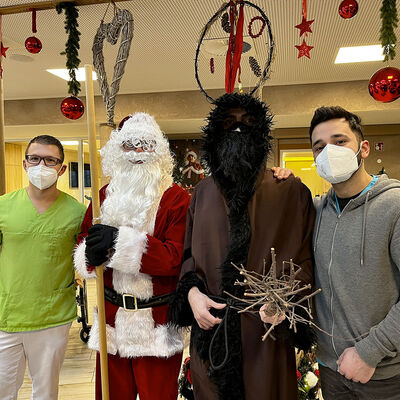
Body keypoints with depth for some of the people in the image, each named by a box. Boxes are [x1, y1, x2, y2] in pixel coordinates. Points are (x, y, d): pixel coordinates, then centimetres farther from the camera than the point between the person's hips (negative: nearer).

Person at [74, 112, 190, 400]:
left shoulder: (176, 198, -8)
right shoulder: (105, 196, 7)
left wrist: (121, 241, -28)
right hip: (111, 320, 4)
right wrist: (91, 255, -18)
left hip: (157, 325, -4)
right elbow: (82, 246, 6)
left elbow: (176, 257, -19)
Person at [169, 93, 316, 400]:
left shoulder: (291, 193, -4)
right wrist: (192, 291, -7)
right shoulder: (203, 193, 5)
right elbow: (189, 253, 10)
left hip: (266, 333, -2)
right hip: (211, 330, 3)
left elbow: (304, 260, -3)